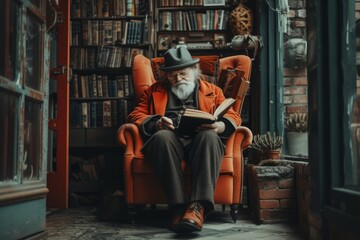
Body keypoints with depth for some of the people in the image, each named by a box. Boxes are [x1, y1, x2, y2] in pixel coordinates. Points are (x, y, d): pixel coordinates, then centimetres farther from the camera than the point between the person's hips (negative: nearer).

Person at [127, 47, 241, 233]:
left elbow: (233, 116, 15)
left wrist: (219, 125, -10)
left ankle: (198, 207, -46)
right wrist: (155, 123, -6)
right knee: (162, 137, -36)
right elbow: (136, 116, 17)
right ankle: (178, 206, -40)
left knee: (209, 136, -36)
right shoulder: (154, 91, 28)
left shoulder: (212, 91, 27)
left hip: (199, 140, 0)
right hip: (169, 139, 0)